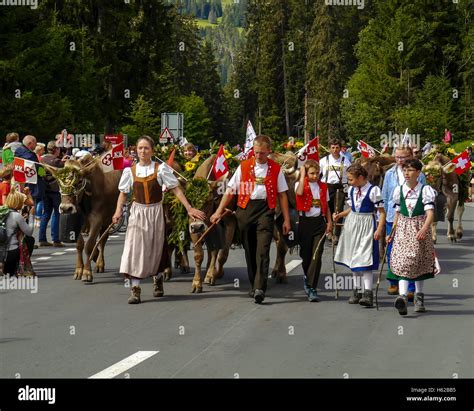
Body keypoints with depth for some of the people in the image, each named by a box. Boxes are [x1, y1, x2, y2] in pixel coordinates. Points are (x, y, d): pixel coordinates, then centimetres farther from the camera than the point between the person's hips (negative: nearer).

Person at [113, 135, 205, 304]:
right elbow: (123, 193, 7)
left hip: (156, 212, 0)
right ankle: (135, 289, -11)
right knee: (135, 248, -10)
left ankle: (157, 278, 38)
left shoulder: (160, 169, -4)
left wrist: (189, 209, -8)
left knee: (155, 249, 9)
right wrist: (118, 211, -9)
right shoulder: (130, 171, 1)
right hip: (137, 213, 0)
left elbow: (176, 189, -3)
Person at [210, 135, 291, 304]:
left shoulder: (275, 169, 7)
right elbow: (230, 190, 10)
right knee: (249, 250, 10)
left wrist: (286, 219, 6)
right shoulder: (244, 166, 9)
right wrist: (219, 211, 5)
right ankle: (253, 285, 23)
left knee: (262, 250, -15)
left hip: (265, 209, -2)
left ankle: (260, 288, -20)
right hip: (245, 209, 2)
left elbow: (282, 195, 9)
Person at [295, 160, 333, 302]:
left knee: (317, 256, -8)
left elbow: (326, 206, 16)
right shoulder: (300, 184, 0)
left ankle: (312, 288, -9)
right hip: (305, 222, -1)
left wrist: (329, 222, 6)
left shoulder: (323, 187, 10)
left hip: (319, 222, 1)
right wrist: (302, 175, -14)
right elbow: (299, 192, -24)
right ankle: (308, 277, 36)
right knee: (306, 255, 8)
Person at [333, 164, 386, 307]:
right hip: (352, 224, 7)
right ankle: (356, 291, 21)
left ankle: (368, 293, -14)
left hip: (367, 225, -7)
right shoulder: (352, 190, 8)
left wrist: (379, 229, -20)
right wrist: (340, 215, 7)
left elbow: (382, 212, -12)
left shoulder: (373, 190, -13)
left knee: (365, 259, -13)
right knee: (353, 258, 11)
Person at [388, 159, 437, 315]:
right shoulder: (399, 190, 5)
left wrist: (424, 229, -29)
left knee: (419, 263, 10)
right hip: (403, 229, 2)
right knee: (401, 261, -14)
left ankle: (419, 297, 26)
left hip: (420, 228, -2)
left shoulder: (425, 190, -6)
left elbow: (430, 213, -13)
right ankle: (402, 296, -28)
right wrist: (392, 231, 15)